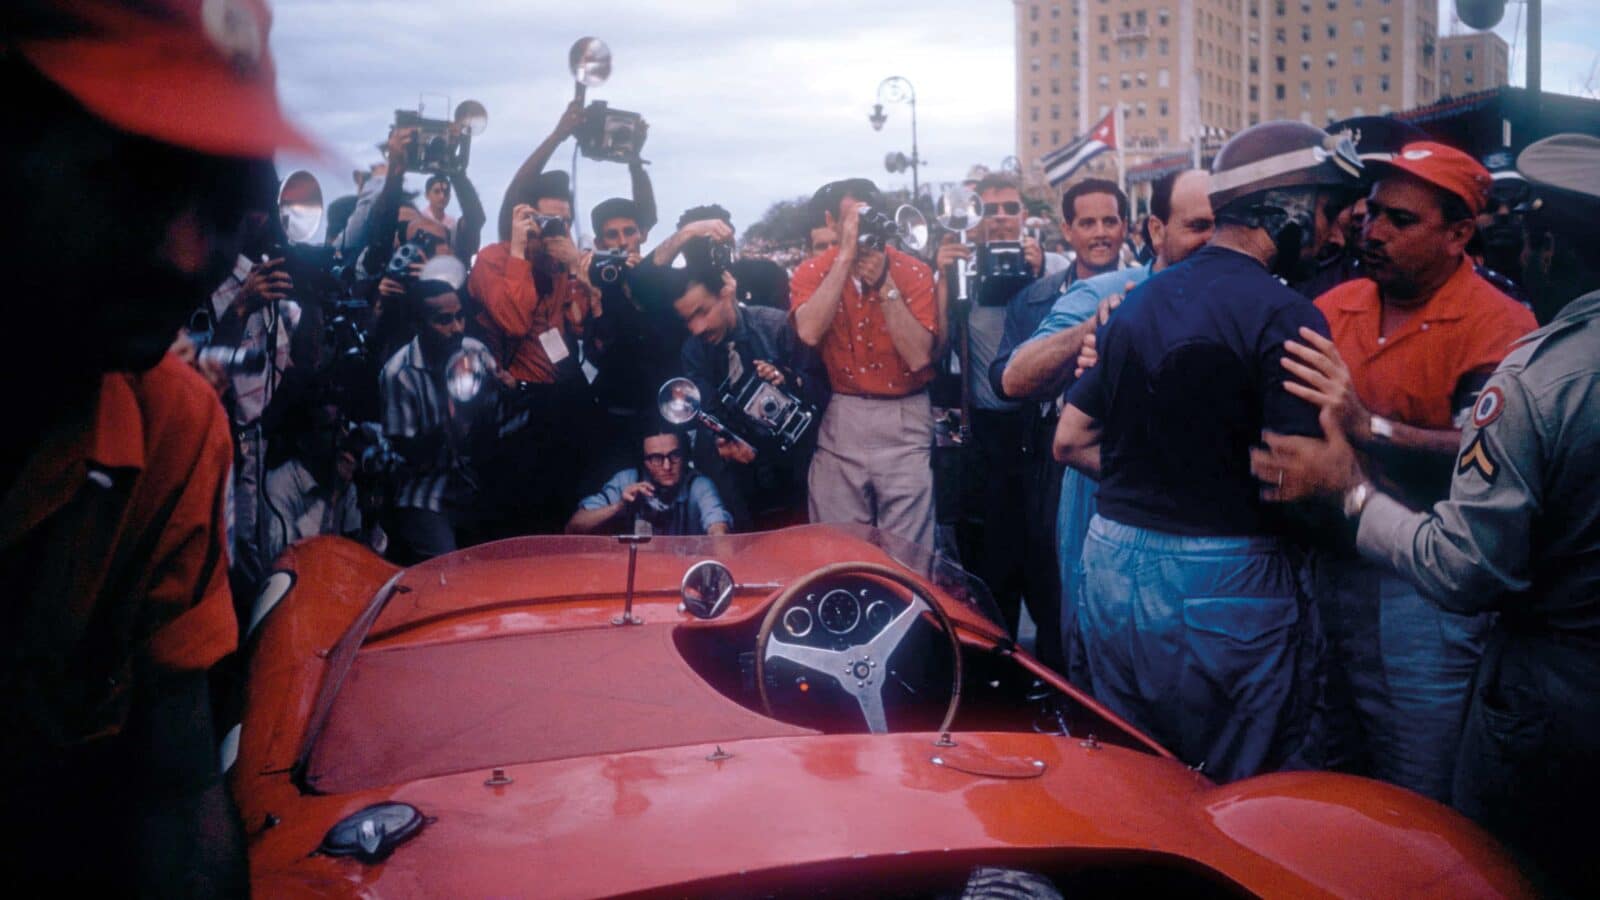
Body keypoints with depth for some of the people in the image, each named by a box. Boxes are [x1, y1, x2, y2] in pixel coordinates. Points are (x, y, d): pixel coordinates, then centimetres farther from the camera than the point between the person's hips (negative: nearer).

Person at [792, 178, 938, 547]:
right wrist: (846, 256, -18)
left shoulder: (914, 273, -2)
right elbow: (809, 333, -20)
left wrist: (884, 285, -16)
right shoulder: (812, 272, 1)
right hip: (839, 421, 1)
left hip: (905, 422, -1)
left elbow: (918, 357, -13)